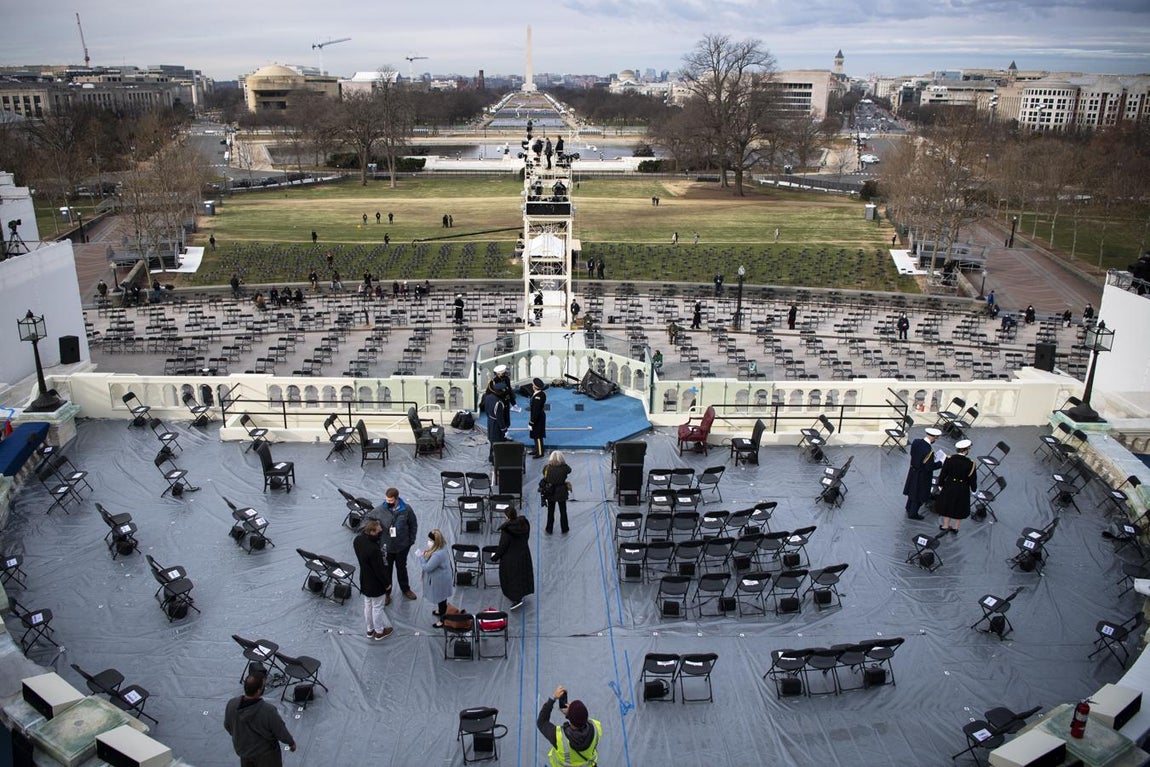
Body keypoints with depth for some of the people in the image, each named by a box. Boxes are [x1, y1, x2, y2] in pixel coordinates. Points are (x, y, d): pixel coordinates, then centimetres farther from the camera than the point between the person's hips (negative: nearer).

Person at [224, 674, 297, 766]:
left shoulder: (231, 704, -23)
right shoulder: (268, 711, -36)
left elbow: (227, 726, -2)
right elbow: (281, 732, -20)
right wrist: (291, 742, 1)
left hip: (243, 750, 4)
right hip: (266, 754, -4)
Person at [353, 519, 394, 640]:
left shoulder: (357, 540, -16)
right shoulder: (373, 550, -38)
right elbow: (380, 570, -26)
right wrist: (387, 583, -11)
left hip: (364, 581, 7)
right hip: (376, 584, -7)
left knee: (368, 605, 26)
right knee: (377, 607, 15)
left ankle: (370, 629, 45)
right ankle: (379, 631, 36)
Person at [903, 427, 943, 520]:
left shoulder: (916, 442, -13)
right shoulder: (929, 451, -35)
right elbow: (930, 467, -28)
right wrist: (940, 463, -11)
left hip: (913, 471, 7)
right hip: (923, 476, -7)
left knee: (912, 490, 28)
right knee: (919, 494, 15)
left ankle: (909, 508, 48)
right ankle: (913, 513, 31)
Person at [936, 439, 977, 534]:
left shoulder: (949, 459, -18)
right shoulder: (970, 464, -22)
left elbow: (943, 474, -9)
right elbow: (972, 479, -10)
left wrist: (940, 485, 7)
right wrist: (973, 489, 9)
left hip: (949, 487, 1)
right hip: (963, 490, -1)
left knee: (947, 506, 22)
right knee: (960, 509, 21)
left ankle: (945, 526, 34)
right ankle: (955, 528, 35)